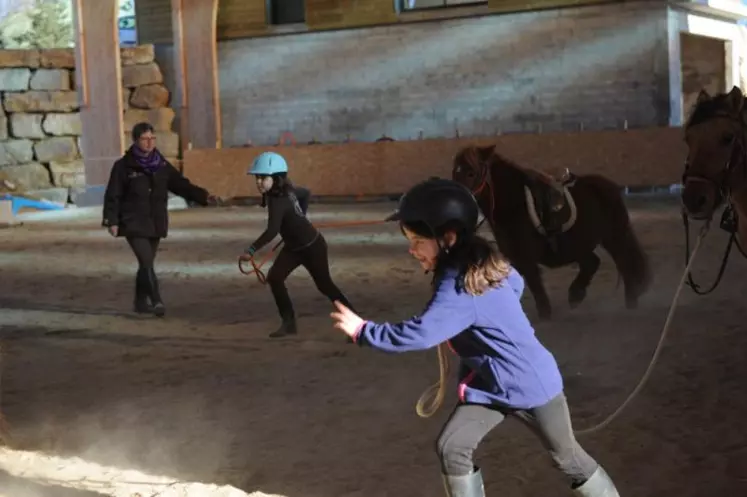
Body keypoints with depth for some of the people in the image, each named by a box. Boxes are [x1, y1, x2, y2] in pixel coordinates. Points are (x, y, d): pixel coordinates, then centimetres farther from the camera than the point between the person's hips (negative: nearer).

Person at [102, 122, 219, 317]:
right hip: (134, 223, -5)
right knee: (147, 263, -16)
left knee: (146, 264, 13)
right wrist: (111, 220, -15)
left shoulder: (162, 165, 7)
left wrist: (203, 196, -10)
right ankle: (156, 302, -18)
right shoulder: (123, 166, -6)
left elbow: (181, 184, 3)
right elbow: (112, 196, -6)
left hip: (155, 223, 5)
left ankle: (141, 302, 25)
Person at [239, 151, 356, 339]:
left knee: (324, 284, 6)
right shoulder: (286, 190, -4)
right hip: (293, 246, 9)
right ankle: (289, 322, 2)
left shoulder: (279, 200, -30)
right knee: (274, 277, -5)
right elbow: (306, 193, 14)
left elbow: (272, 231, -41)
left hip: (312, 246, -9)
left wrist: (251, 250, -46)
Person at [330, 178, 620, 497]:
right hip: (488, 383, 8)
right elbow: (516, 284, 13)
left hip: (530, 384, -8)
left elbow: (418, 335, -40)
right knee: (451, 447, -4)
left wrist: (363, 330, -32)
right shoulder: (485, 264, -4)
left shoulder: (459, 291, -32)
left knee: (567, 457, 10)